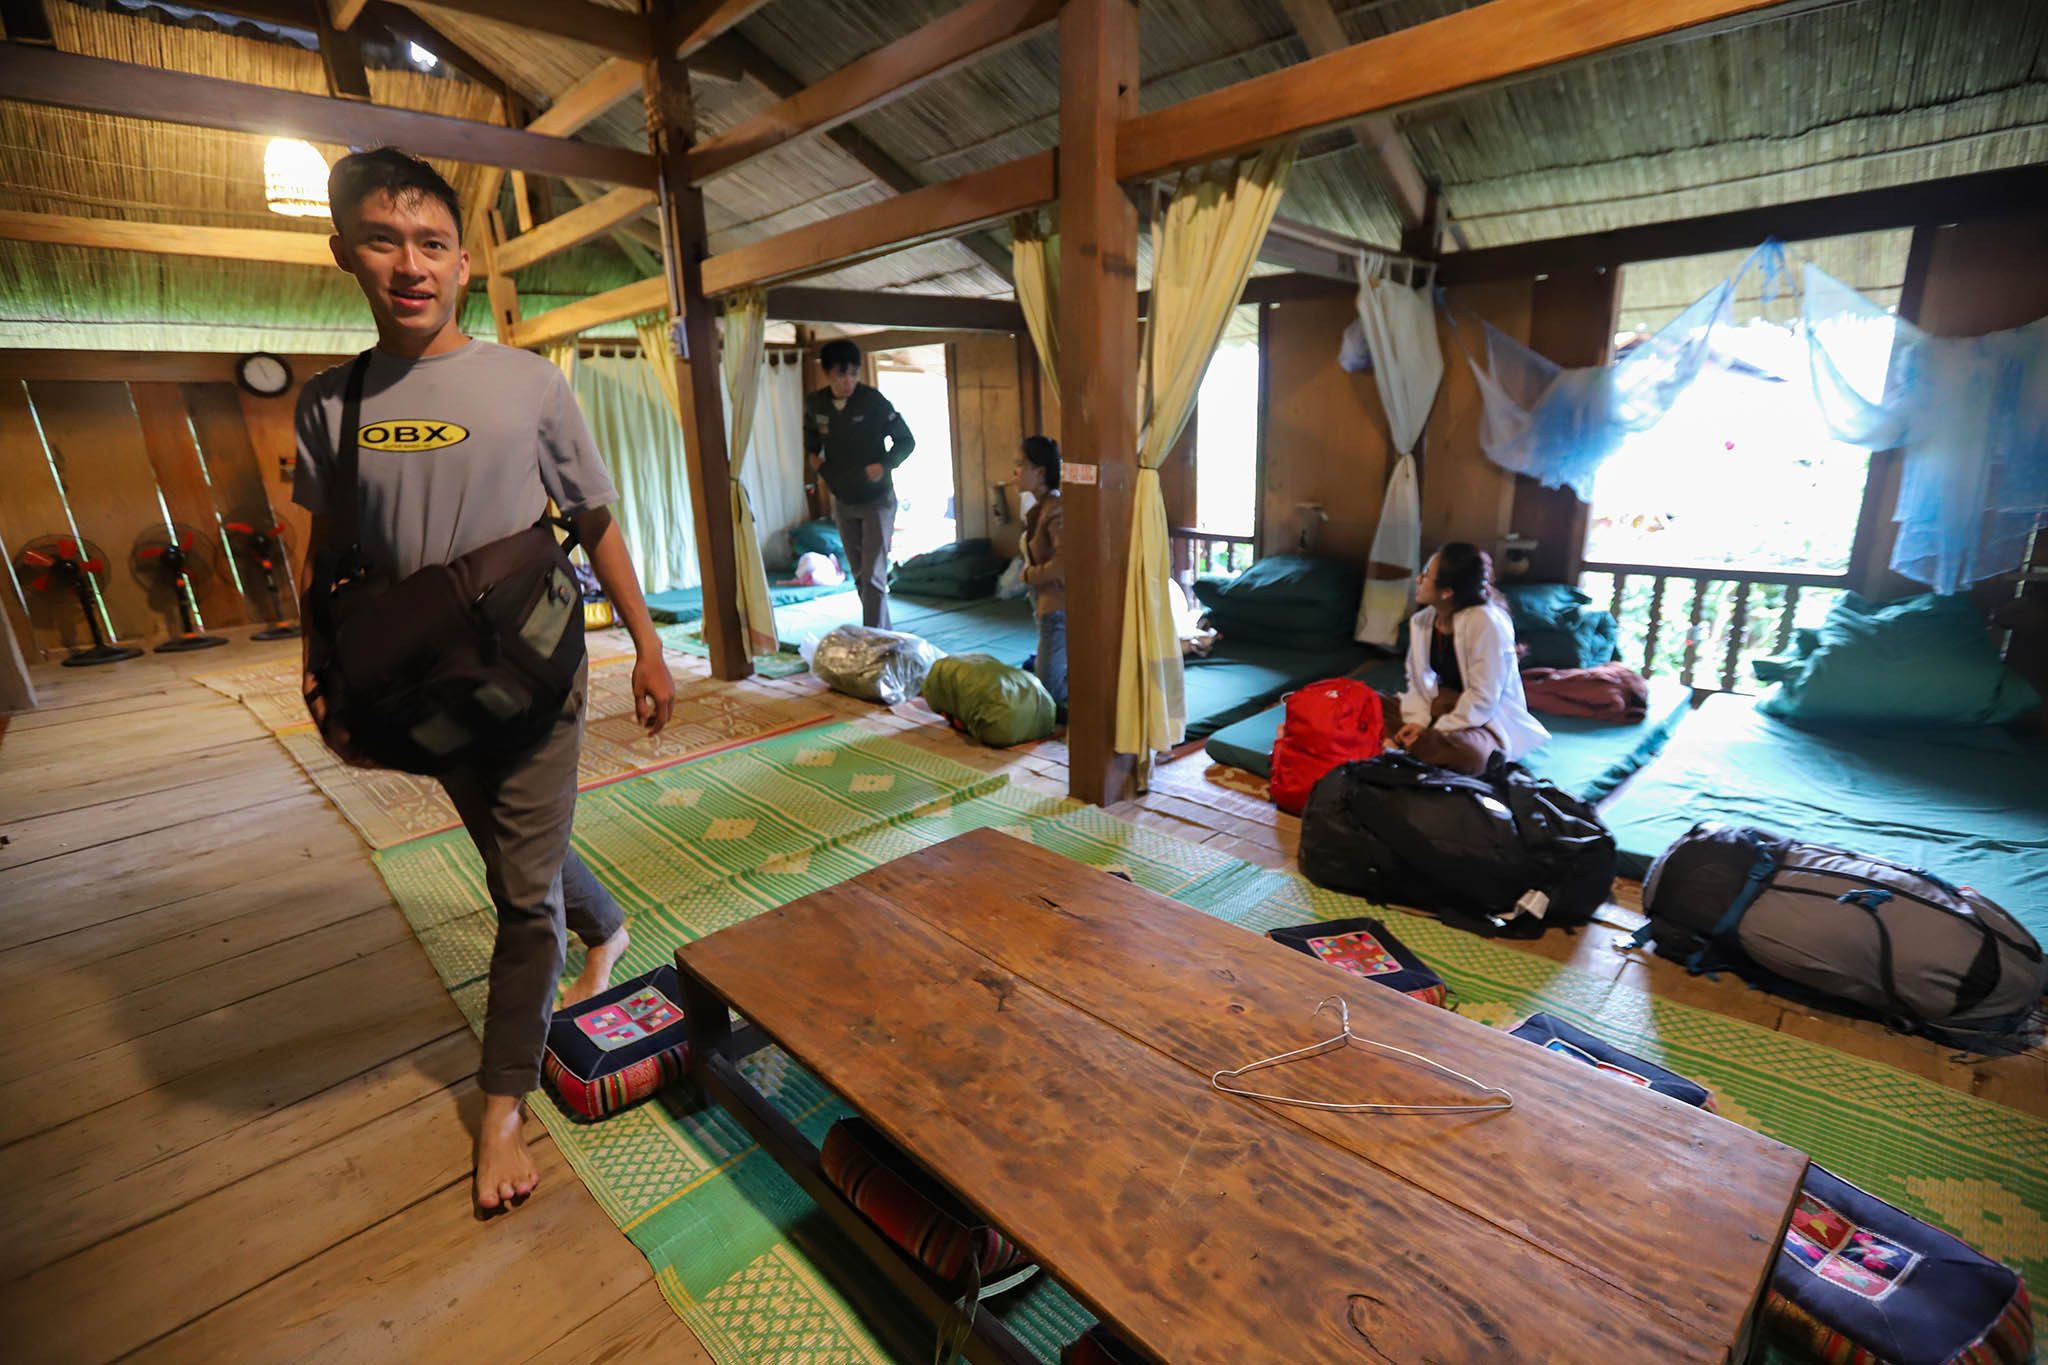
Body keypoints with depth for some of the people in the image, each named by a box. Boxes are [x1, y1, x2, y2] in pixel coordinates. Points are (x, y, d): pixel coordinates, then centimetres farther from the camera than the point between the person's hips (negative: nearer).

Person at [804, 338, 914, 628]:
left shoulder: (874, 402, -15)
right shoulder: (815, 403, -2)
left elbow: (906, 441, -7)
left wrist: (883, 465, -22)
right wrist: (812, 453, 4)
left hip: (877, 501, -5)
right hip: (843, 502, 5)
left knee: (873, 576, -12)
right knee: (859, 576, 13)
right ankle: (885, 635, 27)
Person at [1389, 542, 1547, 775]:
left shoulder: (1486, 623, -21)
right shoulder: (1421, 621, 2)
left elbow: (1482, 698, -22)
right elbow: (1417, 679, 4)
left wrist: (1437, 732, -22)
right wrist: (1417, 720, -12)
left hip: (1485, 718, -6)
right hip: (1441, 709, 7)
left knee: (1465, 754, -38)